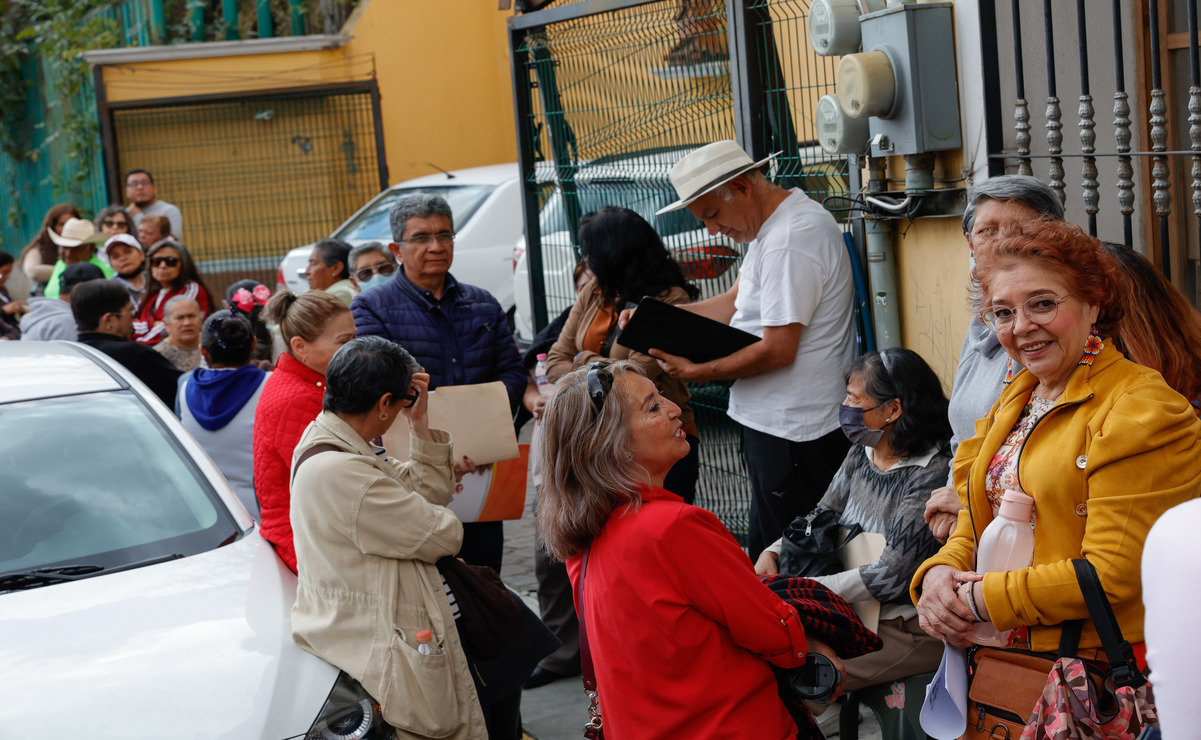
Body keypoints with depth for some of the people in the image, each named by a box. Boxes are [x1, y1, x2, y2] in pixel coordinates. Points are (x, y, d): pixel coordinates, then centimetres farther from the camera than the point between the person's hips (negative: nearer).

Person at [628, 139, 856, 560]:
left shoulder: (791, 240, -20)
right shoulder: (775, 223, 13)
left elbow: (778, 350, -22)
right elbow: (734, 304, 18)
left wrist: (696, 372, -14)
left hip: (792, 431, -10)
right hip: (774, 419, 10)